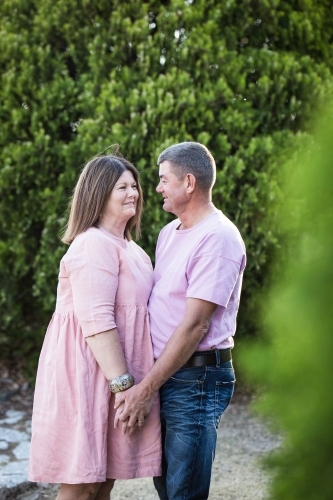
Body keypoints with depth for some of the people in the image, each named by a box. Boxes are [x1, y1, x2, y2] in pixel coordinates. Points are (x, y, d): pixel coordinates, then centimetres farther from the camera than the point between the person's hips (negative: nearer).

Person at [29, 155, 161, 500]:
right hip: (92, 374, -9)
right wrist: (123, 385, -23)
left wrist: (135, 385, 17)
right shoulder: (94, 245, -13)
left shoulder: (127, 248, 18)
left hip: (113, 374, 9)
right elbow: (96, 321, -21)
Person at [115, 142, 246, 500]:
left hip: (196, 378, -9)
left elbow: (195, 325, -20)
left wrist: (145, 389, -20)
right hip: (164, 373, 9)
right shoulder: (169, 232, 14)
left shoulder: (217, 238, -16)